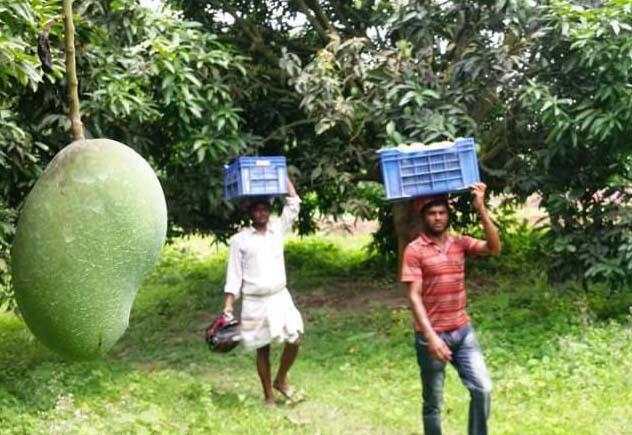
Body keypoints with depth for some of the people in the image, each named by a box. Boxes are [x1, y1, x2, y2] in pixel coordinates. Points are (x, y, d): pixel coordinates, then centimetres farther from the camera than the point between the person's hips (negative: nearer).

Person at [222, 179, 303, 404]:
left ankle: (280, 380, 20)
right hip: (254, 303, -3)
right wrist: (228, 307, -10)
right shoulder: (239, 240, -3)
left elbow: (293, 203, 3)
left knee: (295, 340, -4)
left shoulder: (278, 230, 6)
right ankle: (268, 395, 18)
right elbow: (234, 275, -4)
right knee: (262, 349, 6)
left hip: (280, 297, 3)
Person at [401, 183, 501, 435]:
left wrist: (481, 209, -18)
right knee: (433, 403, 7)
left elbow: (494, 248, -10)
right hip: (431, 336, -4)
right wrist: (431, 336, -23)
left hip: (463, 331, 4)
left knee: (483, 389, -1)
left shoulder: (460, 243, 5)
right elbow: (414, 297, -14)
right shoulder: (414, 250, -9)